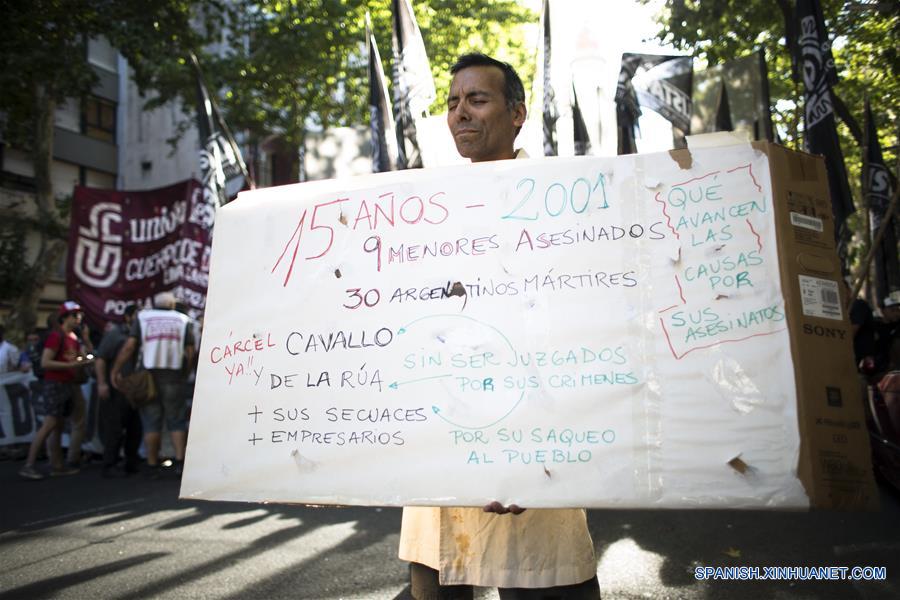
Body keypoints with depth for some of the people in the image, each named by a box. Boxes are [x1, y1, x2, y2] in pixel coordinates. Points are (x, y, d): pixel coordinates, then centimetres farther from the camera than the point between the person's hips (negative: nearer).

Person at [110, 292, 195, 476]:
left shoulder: (142, 317, 7)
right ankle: (180, 462, 1)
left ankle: (153, 466, 9)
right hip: (174, 376, 0)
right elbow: (190, 352, -1)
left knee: (151, 423, 7)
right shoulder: (183, 320, 8)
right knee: (177, 422, 9)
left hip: (148, 376, 0)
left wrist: (115, 370, -1)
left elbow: (129, 345, -4)